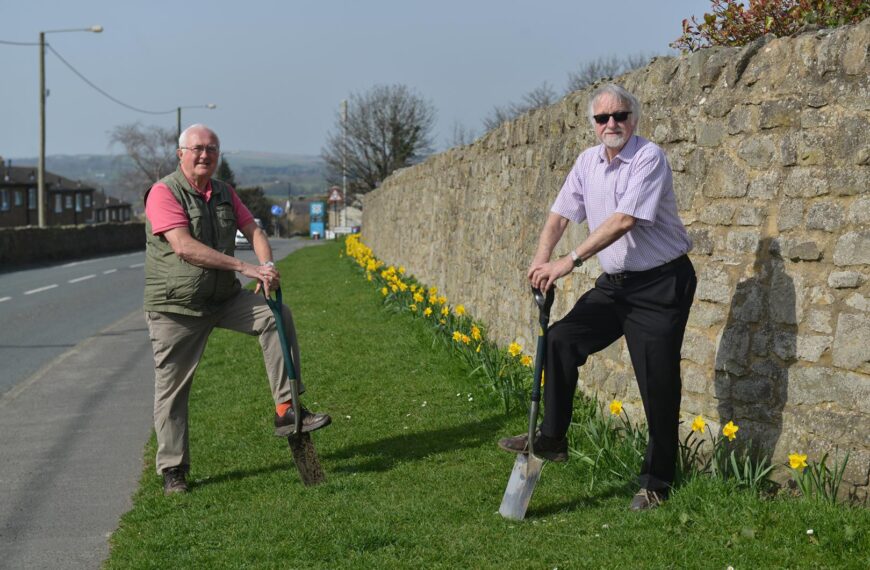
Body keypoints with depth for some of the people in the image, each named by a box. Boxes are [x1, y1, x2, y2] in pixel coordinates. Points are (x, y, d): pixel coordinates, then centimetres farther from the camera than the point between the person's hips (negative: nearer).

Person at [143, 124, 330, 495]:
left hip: (224, 299, 5)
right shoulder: (164, 193, -12)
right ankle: (173, 470, 12)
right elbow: (184, 246, -24)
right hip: (176, 306, -5)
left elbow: (253, 231, 4)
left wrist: (267, 265, -20)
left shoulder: (225, 194, 10)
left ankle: (286, 411, -10)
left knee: (275, 315, -13)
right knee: (172, 388, 0)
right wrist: (245, 267, -28)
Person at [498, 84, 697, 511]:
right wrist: (541, 259, -10)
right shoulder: (588, 161, 7)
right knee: (560, 339, -3)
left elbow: (624, 221, -26)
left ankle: (656, 484, 8)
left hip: (661, 284, -7)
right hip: (615, 283, 7)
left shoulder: (648, 157, -17)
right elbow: (561, 213, 8)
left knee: (658, 386, -4)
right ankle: (552, 439, 9)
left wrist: (570, 261, -28)